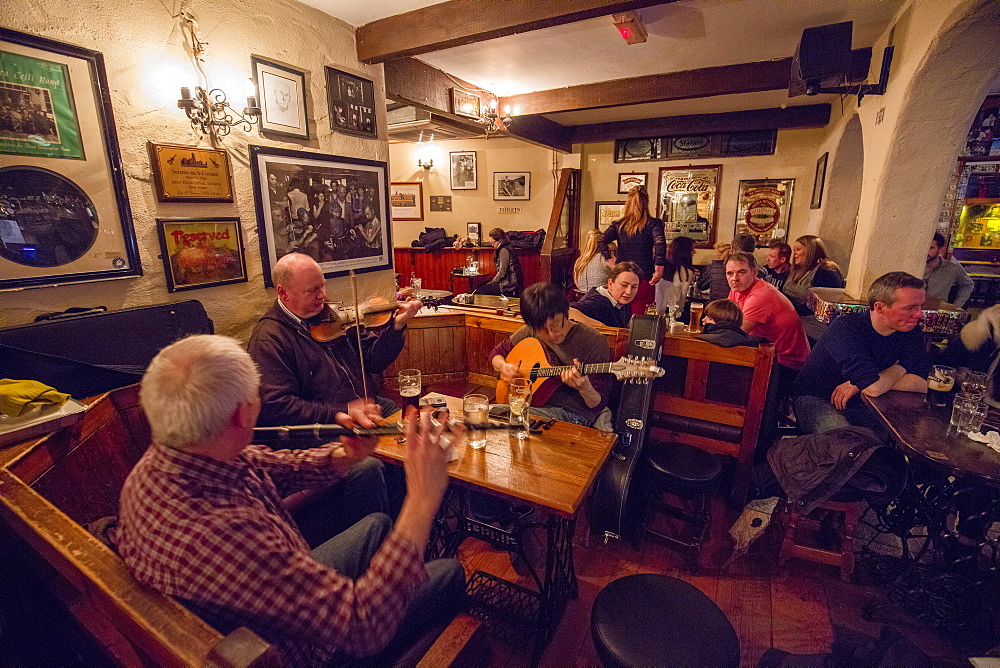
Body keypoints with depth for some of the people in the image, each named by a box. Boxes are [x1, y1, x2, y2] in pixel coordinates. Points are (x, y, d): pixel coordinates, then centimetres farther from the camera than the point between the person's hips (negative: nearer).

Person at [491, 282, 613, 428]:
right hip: (535, 404, 7)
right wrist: (503, 367, -6)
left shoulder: (593, 342, -14)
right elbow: (497, 351, 17)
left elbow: (599, 405, -11)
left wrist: (584, 388, -34)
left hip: (573, 413, -6)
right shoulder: (529, 333, 1)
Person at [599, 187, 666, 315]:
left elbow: (601, 241, -5)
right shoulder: (653, 223, -1)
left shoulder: (618, 225, 7)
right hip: (644, 279, -3)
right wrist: (659, 270, -13)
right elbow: (660, 243, -18)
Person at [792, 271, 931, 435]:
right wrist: (898, 369, -11)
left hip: (865, 403, 7)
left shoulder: (910, 331, -3)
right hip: (818, 400, -7)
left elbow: (924, 383, -13)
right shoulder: (846, 328, -25)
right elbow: (873, 388, -33)